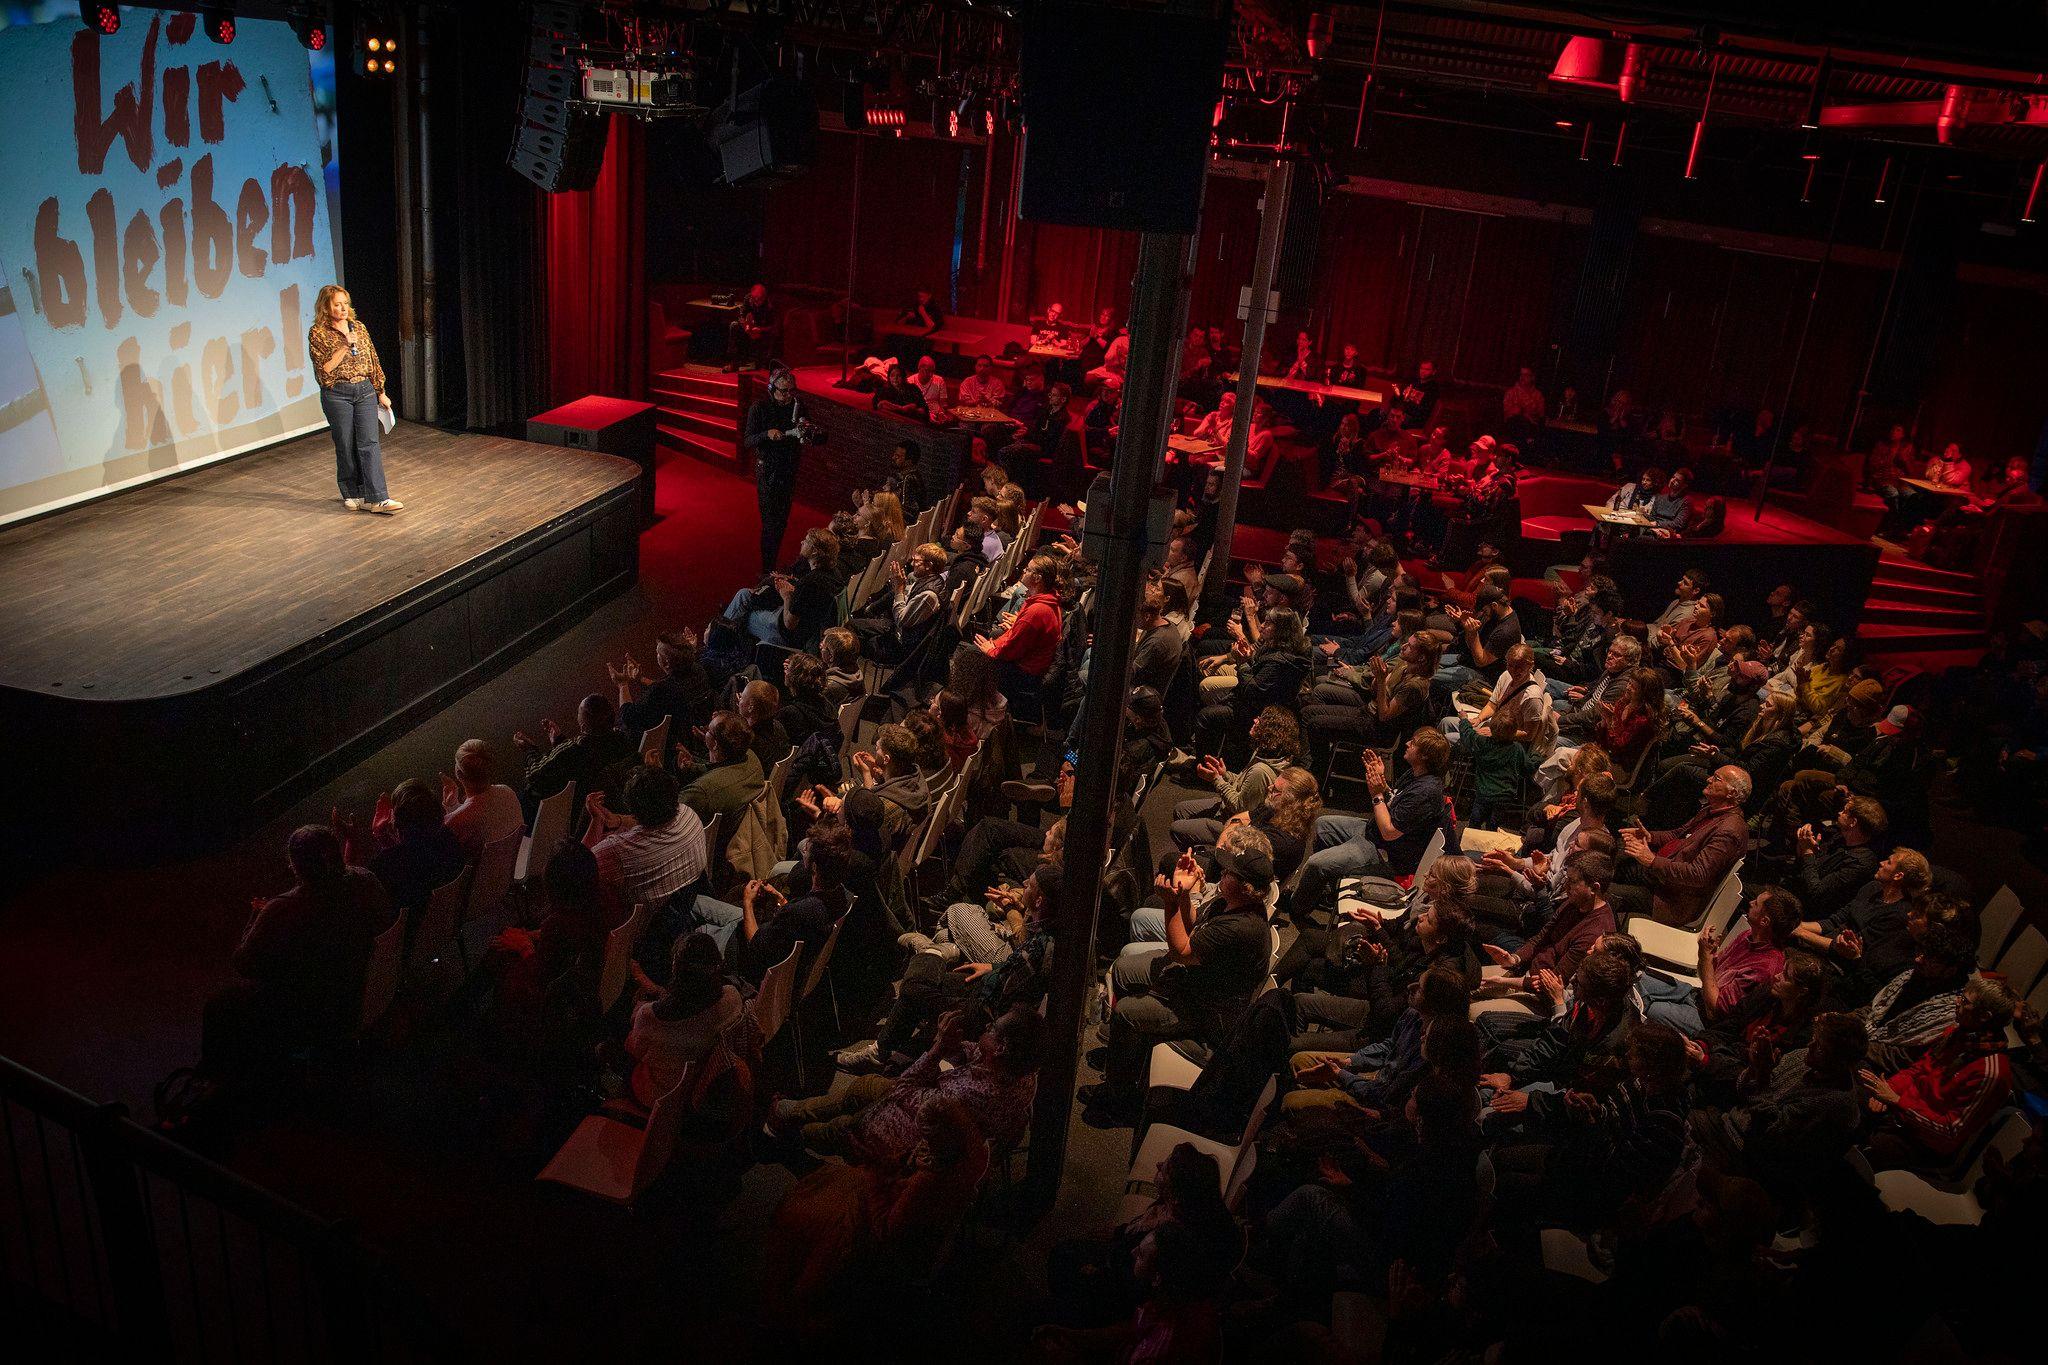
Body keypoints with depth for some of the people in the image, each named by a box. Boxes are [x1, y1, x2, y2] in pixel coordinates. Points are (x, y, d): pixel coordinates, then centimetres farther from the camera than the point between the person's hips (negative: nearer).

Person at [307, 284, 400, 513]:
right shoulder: (317, 333, -4)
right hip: (337, 395, -3)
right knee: (346, 446, 4)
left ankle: (377, 498, -11)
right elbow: (325, 368, -11)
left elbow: (373, 362, 12)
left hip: (365, 391, 3)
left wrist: (381, 393, 11)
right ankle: (351, 494, 18)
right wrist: (345, 346, -18)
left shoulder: (359, 327, 8)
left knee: (369, 443, -6)